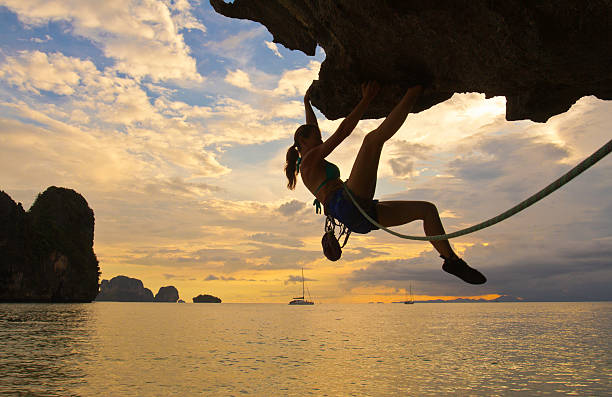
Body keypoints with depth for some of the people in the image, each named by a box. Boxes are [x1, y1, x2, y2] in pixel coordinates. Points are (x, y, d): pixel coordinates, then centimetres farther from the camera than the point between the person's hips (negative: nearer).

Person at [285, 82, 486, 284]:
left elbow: (313, 129, 47)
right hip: (348, 206, -10)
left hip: (360, 218, 10)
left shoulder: (308, 163, 31)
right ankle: (413, 92, -7)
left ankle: (451, 259, 11)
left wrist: (307, 104, 57)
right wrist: (366, 99, 1)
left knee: (428, 208, 13)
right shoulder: (309, 158, 5)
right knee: (373, 137, -18)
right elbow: (342, 131, -3)